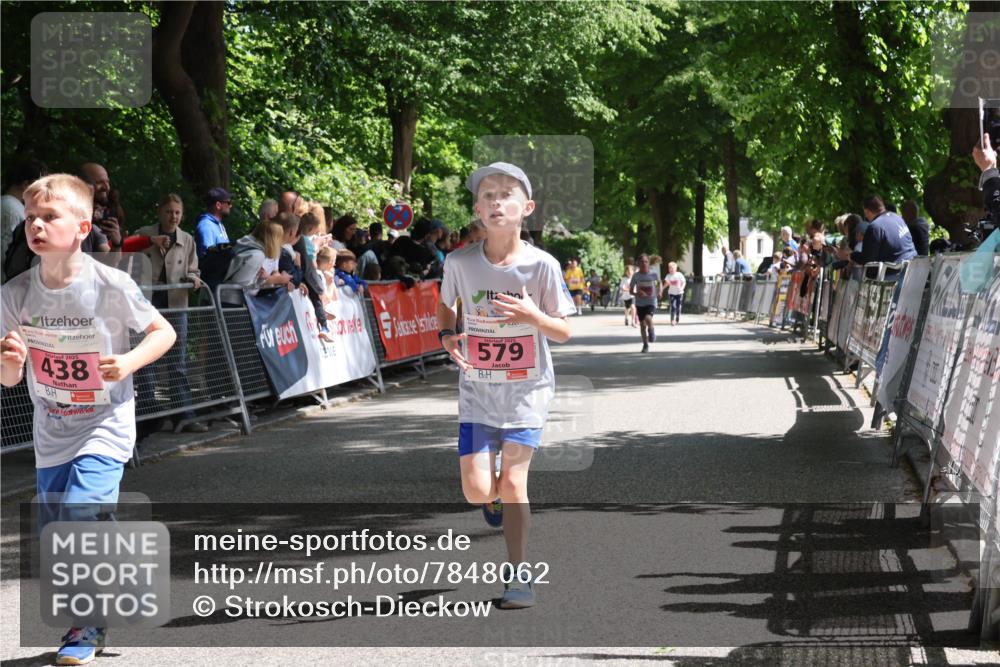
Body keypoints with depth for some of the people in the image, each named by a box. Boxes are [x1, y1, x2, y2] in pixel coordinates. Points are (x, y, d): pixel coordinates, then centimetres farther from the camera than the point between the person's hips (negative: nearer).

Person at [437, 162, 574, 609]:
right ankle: (496, 495, 32)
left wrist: (533, 316, -23)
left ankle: (517, 574, 10)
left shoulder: (541, 265, -11)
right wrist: (447, 337, -6)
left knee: (513, 481, -6)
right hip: (477, 388, 2)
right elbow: (446, 305, 14)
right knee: (476, 490, -7)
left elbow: (564, 333, -4)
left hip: (527, 387, -2)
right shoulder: (460, 262, -6)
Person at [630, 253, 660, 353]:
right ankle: (645, 345, 23)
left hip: (651, 302, -2)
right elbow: (630, 291, 0)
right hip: (640, 303, 2)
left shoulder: (653, 275, -5)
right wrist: (637, 294, -20)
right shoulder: (636, 275, -4)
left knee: (648, 318, -28)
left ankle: (651, 331, 4)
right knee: (642, 325, 5)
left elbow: (659, 282, 18)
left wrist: (658, 291, 1)